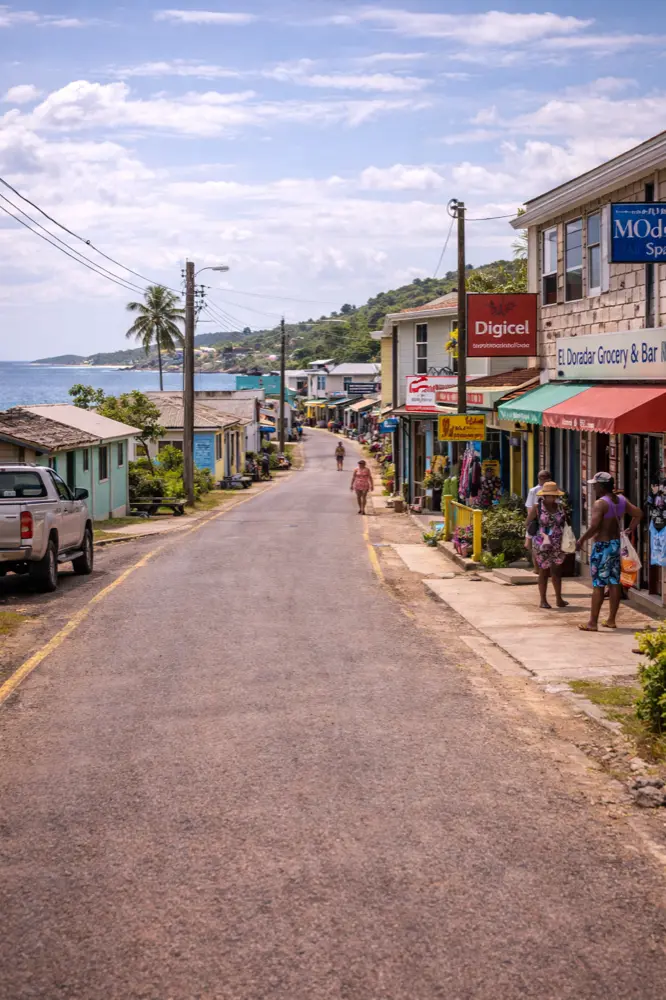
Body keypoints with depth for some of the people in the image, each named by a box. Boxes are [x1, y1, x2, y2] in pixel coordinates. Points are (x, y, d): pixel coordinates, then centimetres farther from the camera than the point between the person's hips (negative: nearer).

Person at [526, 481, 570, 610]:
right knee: (544, 572, 3)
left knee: (556, 571, 8)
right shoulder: (537, 507, -5)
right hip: (542, 545, -4)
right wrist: (539, 532, -15)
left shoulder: (560, 507, 6)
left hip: (558, 545, 4)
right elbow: (528, 524, -3)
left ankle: (559, 599, 13)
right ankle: (543, 600, 12)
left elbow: (565, 522, 17)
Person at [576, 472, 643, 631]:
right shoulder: (621, 500, 7)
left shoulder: (600, 503, -17)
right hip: (617, 544, 8)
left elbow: (594, 527, -23)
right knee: (614, 583, 12)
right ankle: (611, 620, 18)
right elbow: (638, 513, 15)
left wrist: (581, 540, -11)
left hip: (602, 546, -8)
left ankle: (593, 623, -3)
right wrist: (629, 530, 20)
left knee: (598, 585, -5)